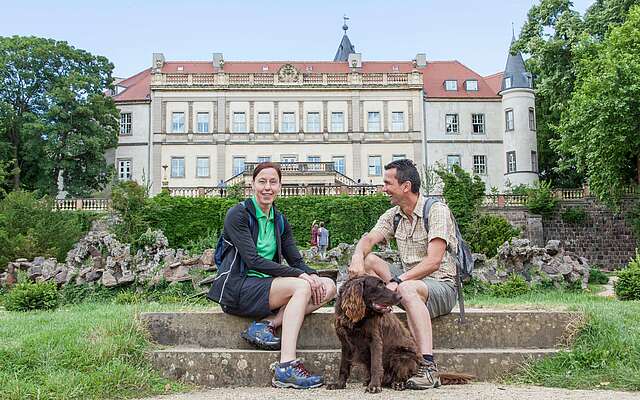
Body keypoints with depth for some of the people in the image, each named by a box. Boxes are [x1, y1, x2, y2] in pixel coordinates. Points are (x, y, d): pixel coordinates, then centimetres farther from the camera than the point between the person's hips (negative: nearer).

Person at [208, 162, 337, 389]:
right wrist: (299, 275, -23)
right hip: (236, 289, -7)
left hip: (265, 286, 7)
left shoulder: (280, 221, 14)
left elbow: (296, 260, 9)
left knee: (328, 287, -10)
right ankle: (286, 368, -36)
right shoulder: (238, 214, -7)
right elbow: (253, 260, -18)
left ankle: (268, 324, -19)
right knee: (301, 286, -29)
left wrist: (312, 275, -15)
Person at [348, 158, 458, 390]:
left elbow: (433, 262, -23)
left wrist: (398, 281, -30)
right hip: (409, 280, 7)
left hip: (441, 285, -6)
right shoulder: (393, 215, 10)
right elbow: (368, 239, -5)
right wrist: (358, 256, -29)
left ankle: (428, 368, -41)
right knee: (368, 260, -9)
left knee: (407, 289, -38)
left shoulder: (437, 210, -12)